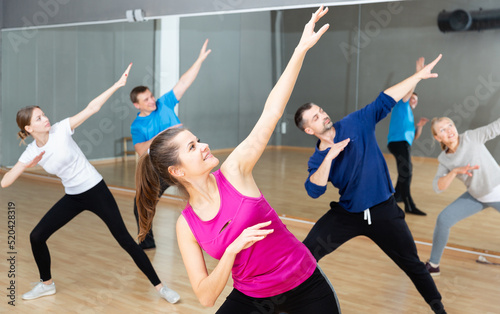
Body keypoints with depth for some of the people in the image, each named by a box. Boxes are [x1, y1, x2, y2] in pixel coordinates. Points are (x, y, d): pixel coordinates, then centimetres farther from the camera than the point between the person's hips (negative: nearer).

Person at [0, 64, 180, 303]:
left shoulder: (61, 129, -12)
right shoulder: (31, 153, -4)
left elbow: (92, 108, -14)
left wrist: (118, 84, -19)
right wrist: (26, 166, -23)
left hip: (96, 190, -4)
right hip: (72, 198, 4)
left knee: (124, 238, -6)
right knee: (36, 236, 2)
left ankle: (159, 286, 0)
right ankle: (47, 284, 27)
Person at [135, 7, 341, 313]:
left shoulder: (234, 171, -14)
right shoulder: (186, 225, -10)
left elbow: (272, 112, -17)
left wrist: (302, 48, -20)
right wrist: (234, 248, -27)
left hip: (306, 287, -1)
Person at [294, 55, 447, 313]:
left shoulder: (356, 123, -7)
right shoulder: (317, 160, -5)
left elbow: (385, 100, -8)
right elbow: (314, 191, -21)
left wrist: (419, 75, -10)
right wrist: (329, 157, -29)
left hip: (383, 212, -1)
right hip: (346, 214, 1)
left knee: (412, 264, 8)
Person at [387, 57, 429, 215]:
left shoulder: (409, 115, 28)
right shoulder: (401, 105, 6)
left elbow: (415, 136, 23)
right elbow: (409, 89, -10)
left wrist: (419, 126, 6)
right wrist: (418, 72, -17)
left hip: (404, 143, 10)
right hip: (398, 142, -10)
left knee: (405, 171, 22)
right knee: (406, 172, -17)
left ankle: (398, 195, 39)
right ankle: (409, 206, -21)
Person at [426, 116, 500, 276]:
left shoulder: (472, 137, -20)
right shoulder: (444, 159, -9)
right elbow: (438, 187, -17)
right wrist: (454, 171, -31)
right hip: (476, 196, 3)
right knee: (443, 220, -6)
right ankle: (433, 265, 10)